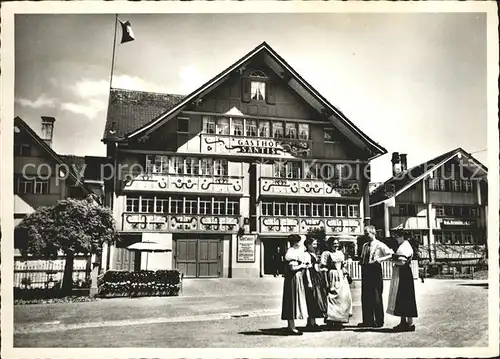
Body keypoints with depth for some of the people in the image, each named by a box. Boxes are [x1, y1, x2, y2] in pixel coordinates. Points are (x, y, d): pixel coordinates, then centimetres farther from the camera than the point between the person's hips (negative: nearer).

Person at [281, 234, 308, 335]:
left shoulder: (295, 251, 17)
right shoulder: (291, 253, -15)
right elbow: (292, 267, -23)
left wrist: (303, 265, 6)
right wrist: (302, 266, -9)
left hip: (297, 278, 10)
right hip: (294, 278, -10)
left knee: (292, 302, 12)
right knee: (293, 300, -6)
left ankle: (291, 326, 17)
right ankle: (292, 327, -2)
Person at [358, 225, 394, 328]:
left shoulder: (380, 245, -5)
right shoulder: (365, 246, 15)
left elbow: (391, 254, -12)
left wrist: (380, 259, -20)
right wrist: (361, 262, 5)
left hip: (375, 270, -7)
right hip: (365, 271, 7)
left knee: (376, 297, -2)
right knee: (365, 297, 8)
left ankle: (379, 321, 7)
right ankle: (368, 320, 16)